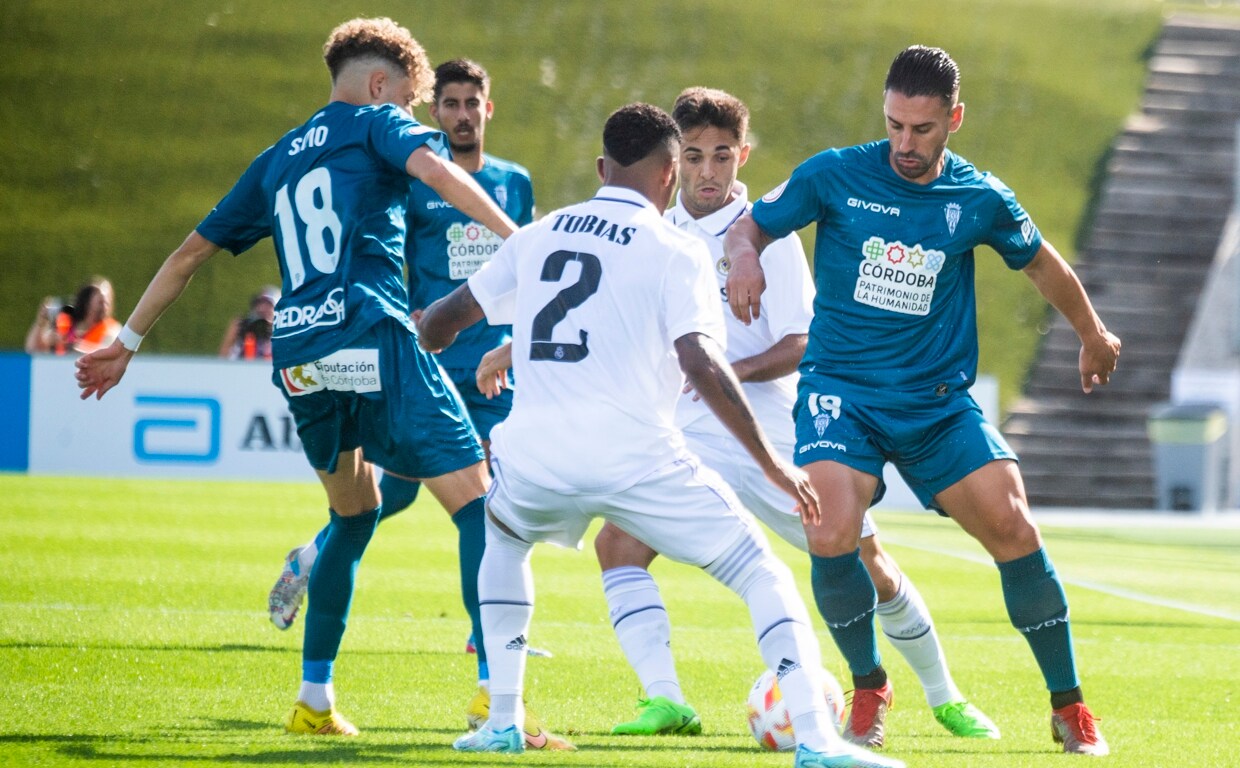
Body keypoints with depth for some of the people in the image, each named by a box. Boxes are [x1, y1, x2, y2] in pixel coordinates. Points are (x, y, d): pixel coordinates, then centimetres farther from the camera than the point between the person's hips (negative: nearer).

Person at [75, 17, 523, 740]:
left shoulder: (276, 160, 28)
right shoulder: (376, 124, 11)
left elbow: (189, 254, 30)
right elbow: (433, 167, -12)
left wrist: (127, 342, 37)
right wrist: (517, 237, -17)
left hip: (298, 360, 7)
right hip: (373, 338, -7)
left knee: (354, 513, 26)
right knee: (476, 498, -7)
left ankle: (315, 700, 21)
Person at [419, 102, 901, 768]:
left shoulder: (537, 235, 15)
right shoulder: (676, 251, 1)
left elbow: (439, 323, 22)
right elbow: (702, 365, -12)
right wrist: (772, 464, -7)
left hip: (533, 455, 4)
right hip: (633, 456, -4)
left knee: (503, 540, 37)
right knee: (762, 573, 7)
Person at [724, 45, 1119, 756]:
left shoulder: (979, 198, 1)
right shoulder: (835, 176, -3)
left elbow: (1043, 264, 19)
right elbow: (751, 225, 7)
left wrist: (1094, 337, 32)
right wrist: (744, 254, -18)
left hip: (940, 401, 1)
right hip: (841, 389, -1)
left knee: (1013, 526, -14)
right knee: (832, 537, -22)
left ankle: (1070, 707, 0)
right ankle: (869, 686, 5)